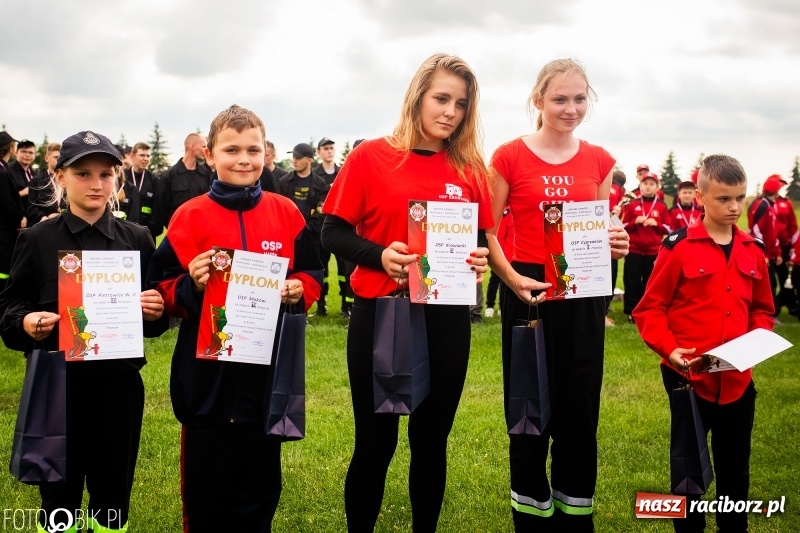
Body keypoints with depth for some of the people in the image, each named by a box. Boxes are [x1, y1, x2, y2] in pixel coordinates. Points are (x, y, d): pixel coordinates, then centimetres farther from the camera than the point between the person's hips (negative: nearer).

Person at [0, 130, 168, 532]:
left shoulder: (137, 239, 3)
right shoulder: (37, 240, -1)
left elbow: (155, 317, 7)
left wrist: (156, 312, -14)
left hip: (120, 383, 1)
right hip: (58, 383, -1)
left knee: (113, 496, 12)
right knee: (59, 496, 8)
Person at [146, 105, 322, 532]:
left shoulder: (286, 213, 3)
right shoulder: (190, 216, -3)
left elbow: (313, 273, 10)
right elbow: (162, 286, -1)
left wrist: (299, 290, -10)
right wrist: (190, 285, -21)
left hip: (268, 367, 2)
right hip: (207, 369, -2)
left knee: (260, 480, 14)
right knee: (206, 481, 8)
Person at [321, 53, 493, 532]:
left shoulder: (470, 169, 5)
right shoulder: (370, 157, -4)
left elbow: (482, 240, 12)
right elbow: (334, 234, -4)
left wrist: (480, 260, -10)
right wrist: (380, 255, -21)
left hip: (447, 319, 3)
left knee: (432, 440, 14)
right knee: (375, 443, 6)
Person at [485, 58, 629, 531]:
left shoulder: (599, 161, 8)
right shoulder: (510, 156, -4)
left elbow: (604, 230, 14)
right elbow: (487, 231, -3)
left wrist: (617, 243, -8)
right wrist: (511, 278, -16)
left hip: (584, 293, 3)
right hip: (530, 291, -3)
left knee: (581, 409, 8)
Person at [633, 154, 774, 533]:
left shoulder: (753, 252, 5)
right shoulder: (678, 247, -10)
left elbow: (762, 309, 16)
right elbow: (649, 309, -7)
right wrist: (669, 349, -21)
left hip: (737, 379, 4)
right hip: (689, 377, -4)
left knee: (735, 468, 15)